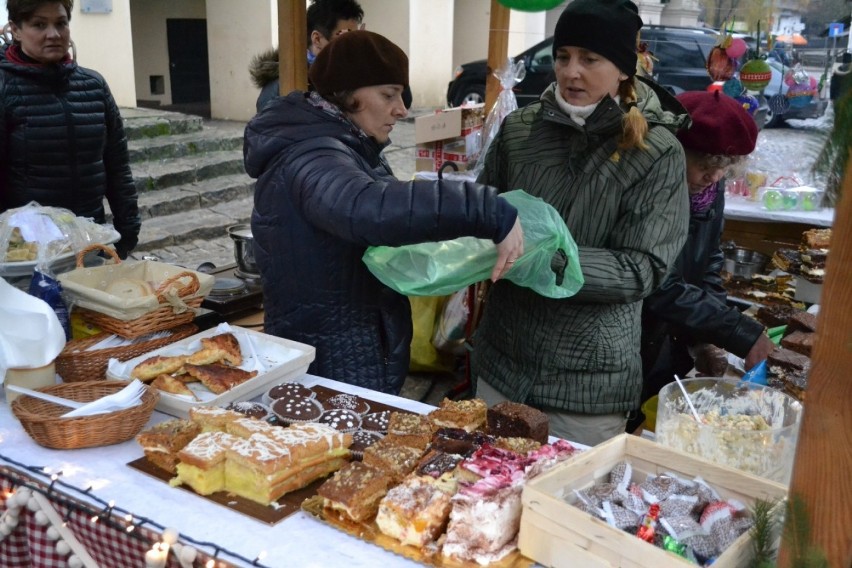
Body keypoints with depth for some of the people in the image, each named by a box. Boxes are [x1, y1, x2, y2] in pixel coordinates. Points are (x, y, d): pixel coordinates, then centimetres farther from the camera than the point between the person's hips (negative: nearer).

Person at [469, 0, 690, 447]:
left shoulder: (656, 152, -10)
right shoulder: (518, 129, 0)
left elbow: (642, 269, -14)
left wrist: (550, 259, -27)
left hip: (589, 380, -3)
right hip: (501, 361, 4)